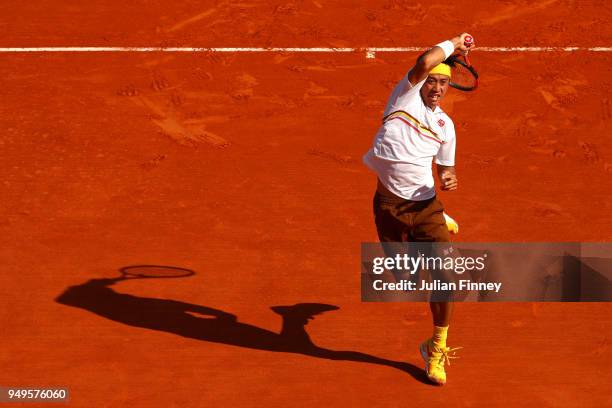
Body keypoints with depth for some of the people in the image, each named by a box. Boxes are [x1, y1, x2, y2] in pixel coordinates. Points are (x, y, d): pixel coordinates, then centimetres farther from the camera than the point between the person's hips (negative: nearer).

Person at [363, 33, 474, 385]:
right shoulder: (407, 95, -2)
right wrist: (454, 44, -7)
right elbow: (424, 63, -21)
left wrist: (450, 178, -3)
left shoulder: (445, 124, 9)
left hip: (425, 204, 2)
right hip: (390, 204, -2)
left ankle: (437, 350, 6)